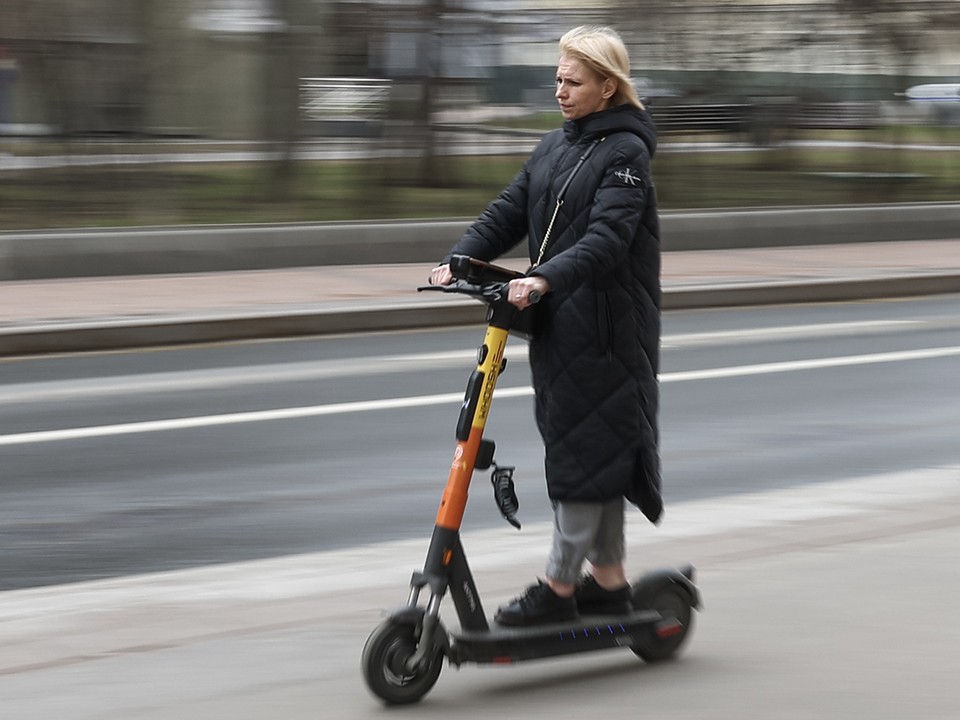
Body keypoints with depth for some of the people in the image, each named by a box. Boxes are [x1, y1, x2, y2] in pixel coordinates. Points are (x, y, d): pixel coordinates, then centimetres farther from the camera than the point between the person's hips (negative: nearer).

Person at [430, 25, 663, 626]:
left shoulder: (626, 153, -11)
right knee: (590, 447, 12)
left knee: (586, 447, -6)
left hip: (607, 326, -8)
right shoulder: (555, 148, 15)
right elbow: (510, 212, 10)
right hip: (559, 322, 8)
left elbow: (607, 237, -24)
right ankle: (609, 581, 19)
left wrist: (544, 278, -36)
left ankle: (559, 587, -3)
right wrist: (460, 259, -6)